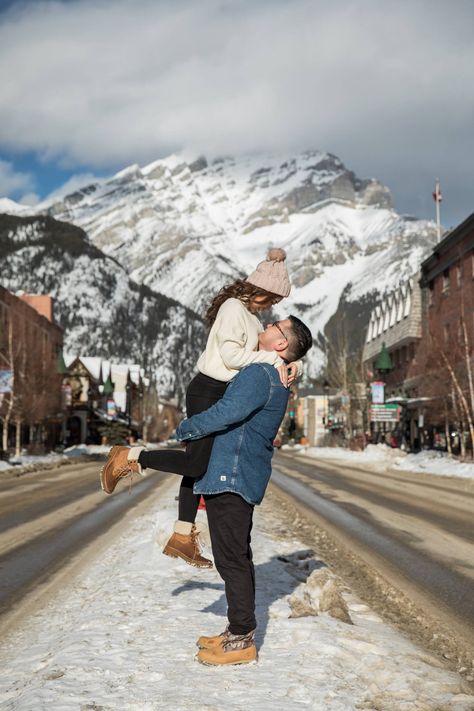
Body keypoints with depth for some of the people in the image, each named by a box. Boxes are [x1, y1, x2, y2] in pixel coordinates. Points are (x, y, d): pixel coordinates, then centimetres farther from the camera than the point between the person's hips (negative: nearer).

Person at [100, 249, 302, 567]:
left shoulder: (251, 316, 18)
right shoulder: (233, 308, -12)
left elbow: (286, 352, 18)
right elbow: (230, 355, -22)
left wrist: (293, 365, -3)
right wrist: (272, 358, -18)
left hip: (224, 396, 10)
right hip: (208, 391, -10)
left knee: (200, 463, 10)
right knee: (197, 463, -16)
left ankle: (182, 537, 15)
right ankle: (130, 458, -1)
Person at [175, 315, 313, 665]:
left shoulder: (260, 374, -17)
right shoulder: (277, 379, 17)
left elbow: (227, 412, -27)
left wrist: (185, 429, -13)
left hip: (231, 478, -11)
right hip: (239, 478, 11)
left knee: (232, 559, -5)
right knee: (237, 557, 16)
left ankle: (241, 642, 1)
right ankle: (239, 631, 25)